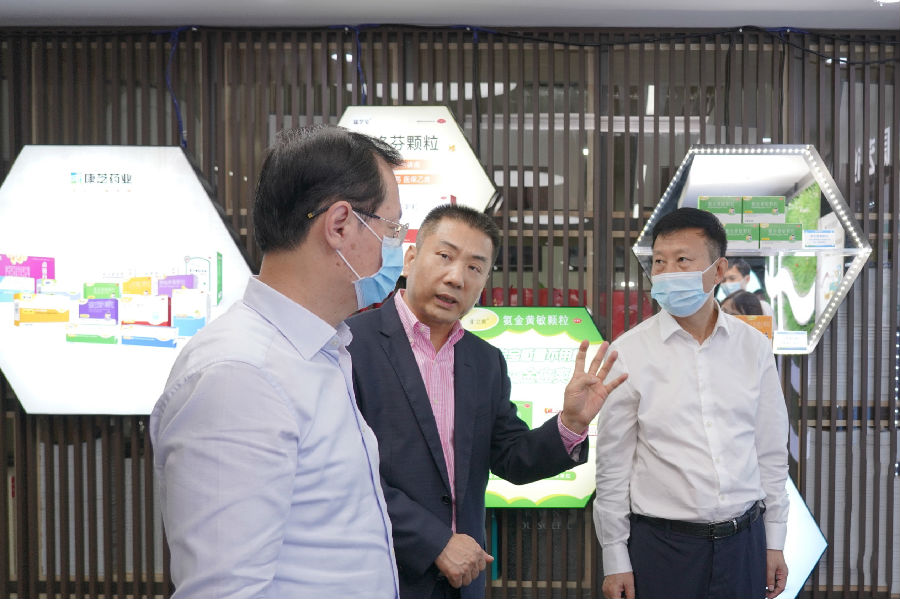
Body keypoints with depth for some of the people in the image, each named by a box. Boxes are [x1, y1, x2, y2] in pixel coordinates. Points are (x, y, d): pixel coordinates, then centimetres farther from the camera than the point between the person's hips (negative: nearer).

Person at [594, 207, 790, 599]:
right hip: (660, 545, -2)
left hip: (744, 541, 2)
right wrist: (615, 558, -2)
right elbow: (613, 464, -4)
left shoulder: (754, 347, 0)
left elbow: (771, 451, 7)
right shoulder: (628, 353, -8)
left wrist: (775, 542, 9)